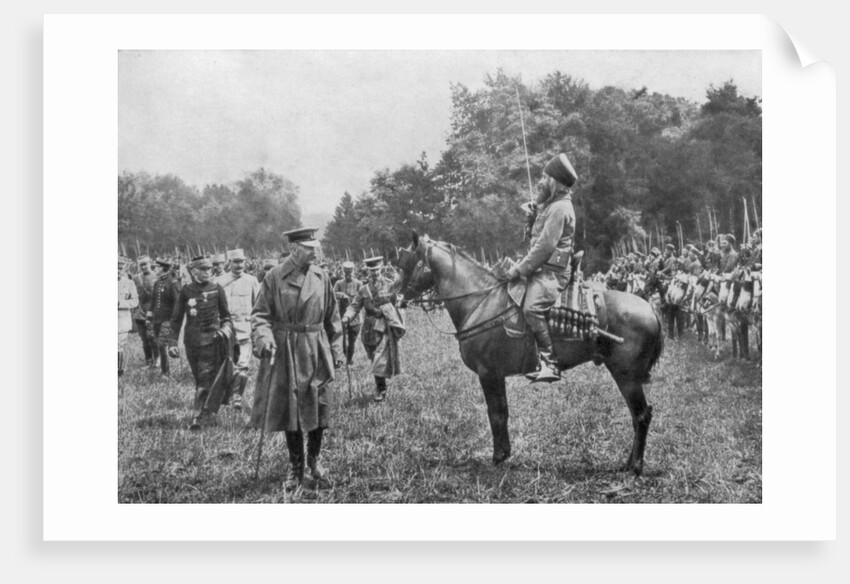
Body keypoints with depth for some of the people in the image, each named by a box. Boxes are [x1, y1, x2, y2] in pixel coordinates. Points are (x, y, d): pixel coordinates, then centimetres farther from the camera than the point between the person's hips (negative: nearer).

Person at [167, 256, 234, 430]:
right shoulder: (185, 291, 2)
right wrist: (172, 342, -1)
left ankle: (197, 418, -10)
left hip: (212, 339, -2)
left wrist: (225, 330, -3)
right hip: (192, 341, 2)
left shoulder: (217, 290, 1)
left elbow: (226, 316, 12)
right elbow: (176, 319, 5)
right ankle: (205, 412, 28)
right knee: (199, 380, 11)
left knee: (205, 379, -10)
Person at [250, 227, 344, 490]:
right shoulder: (274, 277, -6)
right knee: (288, 408, 4)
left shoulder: (321, 277, 4)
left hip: (316, 351, 3)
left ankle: (314, 458, 26)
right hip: (285, 352, -2)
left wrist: (336, 350, 9)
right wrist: (264, 337, -22)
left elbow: (332, 317, 11)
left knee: (319, 406, 5)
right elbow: (260, 314, -4)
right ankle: (295, 467, 18)